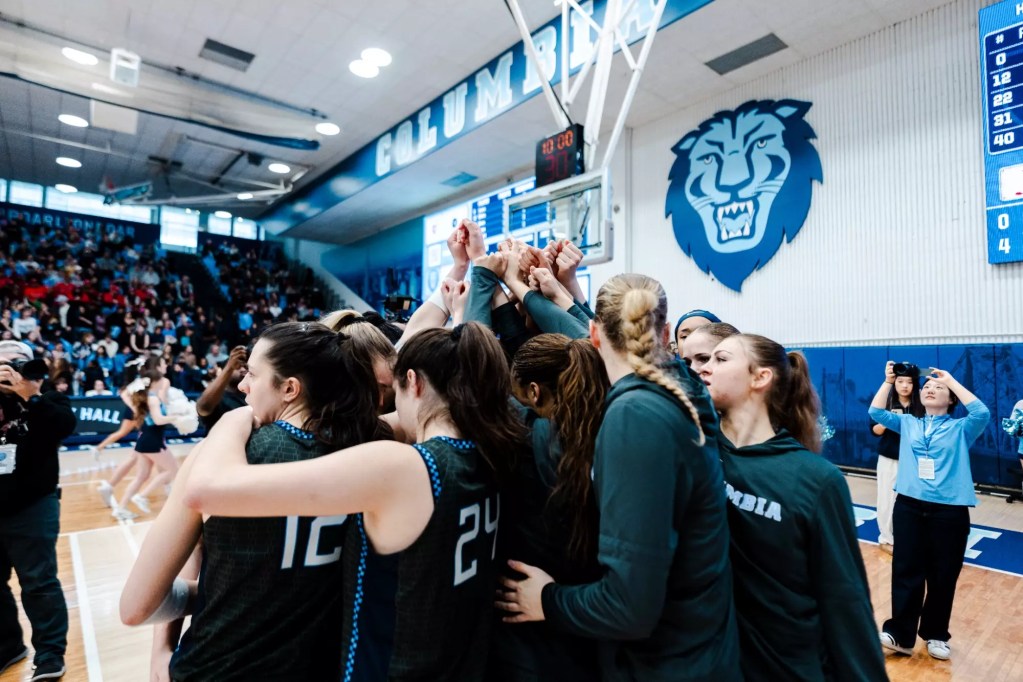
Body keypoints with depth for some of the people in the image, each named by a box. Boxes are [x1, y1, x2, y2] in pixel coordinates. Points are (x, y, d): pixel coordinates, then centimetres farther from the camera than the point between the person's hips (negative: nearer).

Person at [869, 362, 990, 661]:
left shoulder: (960, 429, 5)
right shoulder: (907, 423, 12)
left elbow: (982, 414, -14)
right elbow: (876, 412, 3)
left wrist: (952, 381, -8)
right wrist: (888, 381, -3)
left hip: (950, 511, -1)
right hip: (909, 506, 1)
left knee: (943, 576, 9)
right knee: (906, 572, 4)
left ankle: (935, 634, 28)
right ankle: (900, 633, 12)